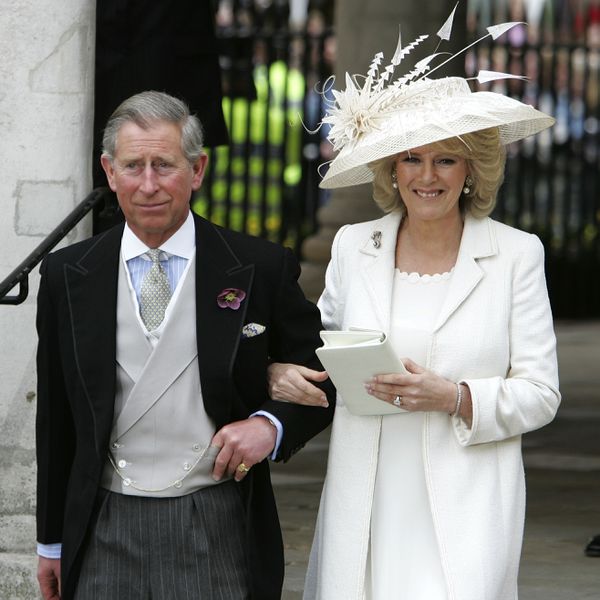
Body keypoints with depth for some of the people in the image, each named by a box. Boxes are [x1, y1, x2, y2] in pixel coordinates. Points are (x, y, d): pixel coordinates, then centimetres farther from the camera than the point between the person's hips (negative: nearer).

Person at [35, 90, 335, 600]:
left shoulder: (262, 268, -2)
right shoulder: (68, 276, 4)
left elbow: (324, 378, 7)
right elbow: (56, 420, 10)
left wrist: (272, 425, -13)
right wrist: (52, 541, 12)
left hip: (220, 534, -1)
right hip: (106, 534, 2)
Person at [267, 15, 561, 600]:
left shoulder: (516, 254, 1)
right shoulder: (353, 246, 8)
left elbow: (540, 393, 1)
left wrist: (455, 398, -15)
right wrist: (281, 369, 0)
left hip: (466, 506, -2)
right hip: (365, 504, 3)